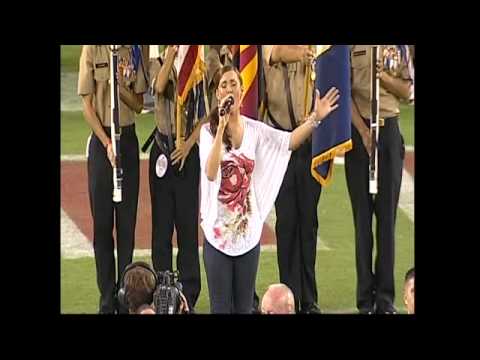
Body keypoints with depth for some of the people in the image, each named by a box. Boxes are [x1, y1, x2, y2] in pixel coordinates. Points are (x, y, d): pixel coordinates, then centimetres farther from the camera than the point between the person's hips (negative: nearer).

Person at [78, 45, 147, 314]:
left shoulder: (134, 52, 4)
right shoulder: (92, 50, -4)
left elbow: (138, 105, 5)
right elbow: (87, 105, -5)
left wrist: (121, 86, -15)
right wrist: (107, 143, -14)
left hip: (129, 139, 3)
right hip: (101, 140, -3)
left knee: (127, 221, 5)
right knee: (102, 223, 1)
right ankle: (107, 299, 6)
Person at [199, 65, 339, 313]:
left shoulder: (254, 130, 4)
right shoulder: (209, 130, -6)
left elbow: (289, 141, -5)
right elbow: (210, 173, -20)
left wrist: (315, 118, -16)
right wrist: (222, 127, -24)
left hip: (248, 230, 3)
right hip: (218, 230, -3)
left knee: (244, 307, 9)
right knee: (221, 307, 1)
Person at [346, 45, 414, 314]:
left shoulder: (397, 46, 8)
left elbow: (407, 91, 8)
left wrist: (384, 76, -11)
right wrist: (363, 132, -14)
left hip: (389, 129, 2)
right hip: (358, 130, -2)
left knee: (388, 214, 2)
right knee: (362, 213, 2)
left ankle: (386, 298, 6)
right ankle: (365, 299, 5)